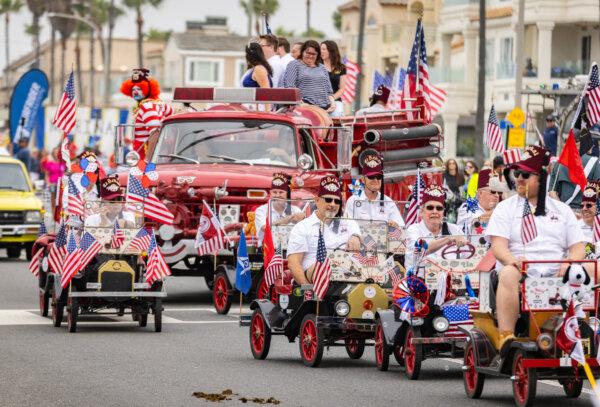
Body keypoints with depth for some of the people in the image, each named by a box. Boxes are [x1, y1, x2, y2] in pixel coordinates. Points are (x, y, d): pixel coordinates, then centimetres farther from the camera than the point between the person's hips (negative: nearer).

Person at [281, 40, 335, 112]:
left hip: (324, 107, 4)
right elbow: (289, 87, -4)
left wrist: (332, 102, 4)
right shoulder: (294, 65, 8)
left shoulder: (322, 68, 23)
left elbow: (329, 90, 24)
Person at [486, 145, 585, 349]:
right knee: (508, 274, -36)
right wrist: (512, 261, -22)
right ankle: (506, 336, -43)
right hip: (520, 273, -2)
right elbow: (498, 244, 1)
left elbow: (578, 248, 14)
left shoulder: (562, 210, 21)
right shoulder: (506, 208, 15)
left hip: (555, 277, 2)